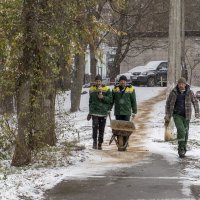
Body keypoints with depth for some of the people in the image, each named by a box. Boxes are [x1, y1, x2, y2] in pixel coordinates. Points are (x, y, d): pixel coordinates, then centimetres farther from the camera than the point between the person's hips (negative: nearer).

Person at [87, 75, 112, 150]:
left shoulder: (106, 89, 2)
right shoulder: (92, 89, 9)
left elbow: (110, 99, -2)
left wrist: (103, 97, -18)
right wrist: (90, 112, 21)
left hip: (103, 112, 0)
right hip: (94, 112, 0)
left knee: (101, 129, 3)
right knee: (95, 126, -18)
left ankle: (100, 144, 13)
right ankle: (95, 141, -8)